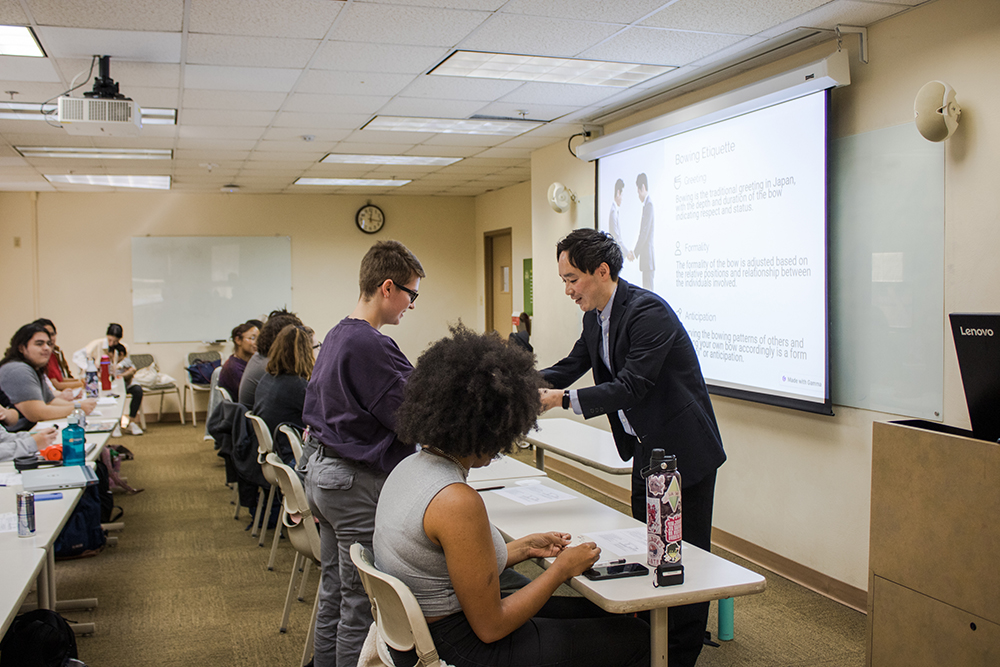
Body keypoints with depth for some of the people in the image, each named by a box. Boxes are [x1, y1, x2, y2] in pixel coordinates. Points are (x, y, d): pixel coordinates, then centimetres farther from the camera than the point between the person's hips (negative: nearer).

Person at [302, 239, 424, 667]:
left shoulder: (336, 336, 11)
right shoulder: (372, 345, -21)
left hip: (322, 473, 10)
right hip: (358, 485, -10)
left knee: (335, 591, 20)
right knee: (362, 603, 1)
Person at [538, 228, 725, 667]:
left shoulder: (647, 311, -23)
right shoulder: (595, 318, 5)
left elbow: (631, 386, -29)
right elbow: (568, 368, 11)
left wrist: (561, 398, -32)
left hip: (683, 451, -9)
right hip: (646, 452, 9)